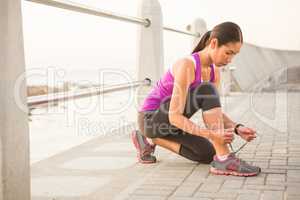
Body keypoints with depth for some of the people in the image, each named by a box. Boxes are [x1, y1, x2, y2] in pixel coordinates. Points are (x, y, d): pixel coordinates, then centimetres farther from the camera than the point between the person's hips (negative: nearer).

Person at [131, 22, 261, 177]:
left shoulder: (214, 71, 0)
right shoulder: (187, 65, -26)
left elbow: (214, 110, 0)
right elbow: (175, 116, -31)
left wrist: (237, 128, -18)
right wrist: (211, 134, -39)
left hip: (166, 122, 9)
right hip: (151, 119, -9)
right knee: (207, 91, -26)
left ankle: (150, 140, 11)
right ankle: (224, 160, -29)